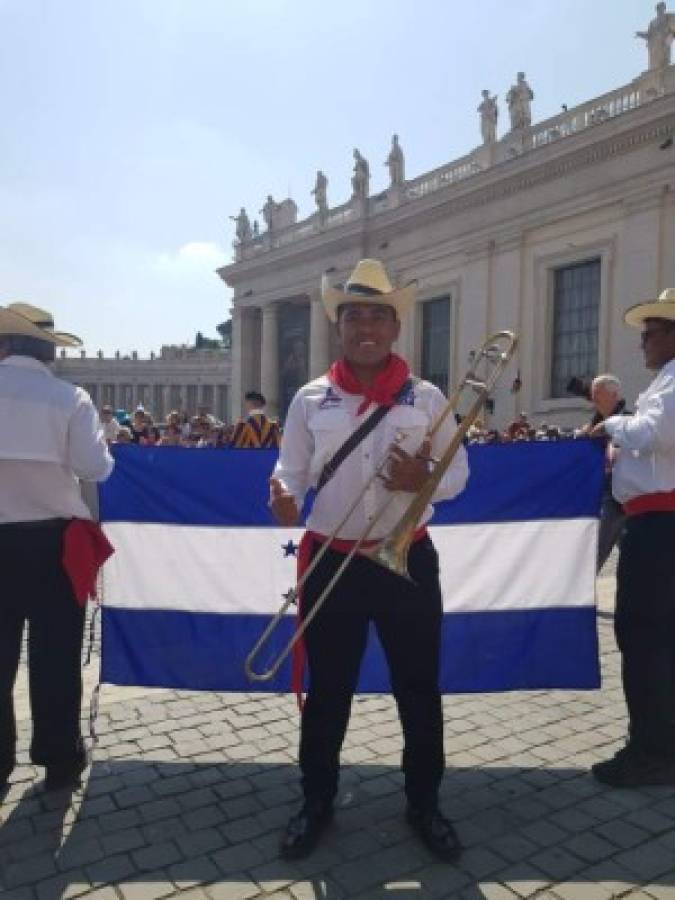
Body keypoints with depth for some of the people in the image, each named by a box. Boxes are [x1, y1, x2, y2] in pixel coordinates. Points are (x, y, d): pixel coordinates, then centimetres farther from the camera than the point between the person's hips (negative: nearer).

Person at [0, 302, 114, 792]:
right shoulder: (70, 398, -9)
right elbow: (96, 467, -11)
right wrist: (92, 441, 8)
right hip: (53, 541, -1)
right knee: (55, 655, 10)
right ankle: (60, 759, 21)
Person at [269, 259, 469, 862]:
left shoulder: (426, 399, 1)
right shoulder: (311, 400, 2)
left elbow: (459, 472, 3)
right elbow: (293, 468, 4)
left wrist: (424, 480, -18)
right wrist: (284, 496, -19)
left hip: (407, 559, 0)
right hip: (331, 562, 0)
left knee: (418, 688, 12)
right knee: (327, 689, 13)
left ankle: (424, 803, 34)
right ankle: (317, 802, 33)